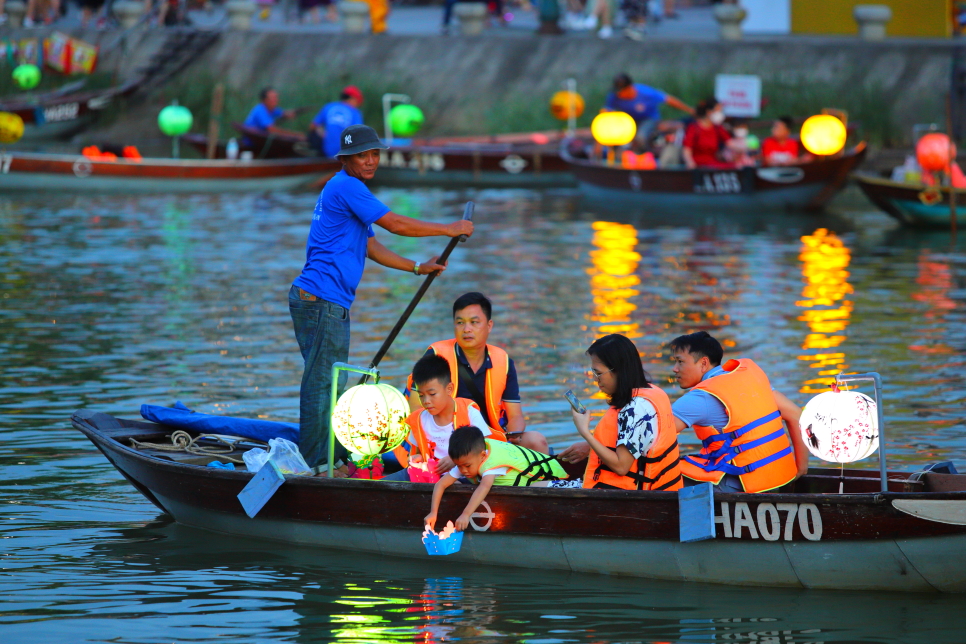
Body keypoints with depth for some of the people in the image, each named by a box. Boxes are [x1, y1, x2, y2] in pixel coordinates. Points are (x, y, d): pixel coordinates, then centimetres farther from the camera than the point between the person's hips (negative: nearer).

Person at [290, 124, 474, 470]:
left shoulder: (348, 189, 23)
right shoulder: (347, 187, -11)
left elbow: (371, 247, 28)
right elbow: (396, 224, -12)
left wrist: (417, 267, 23)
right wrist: (449, 229, -2)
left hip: (330, 302, 11)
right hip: (322, 299, -11)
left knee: (330, 386, 15)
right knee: (322, 385, -9)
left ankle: (330, 462, 20)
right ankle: (314, 466, -8)